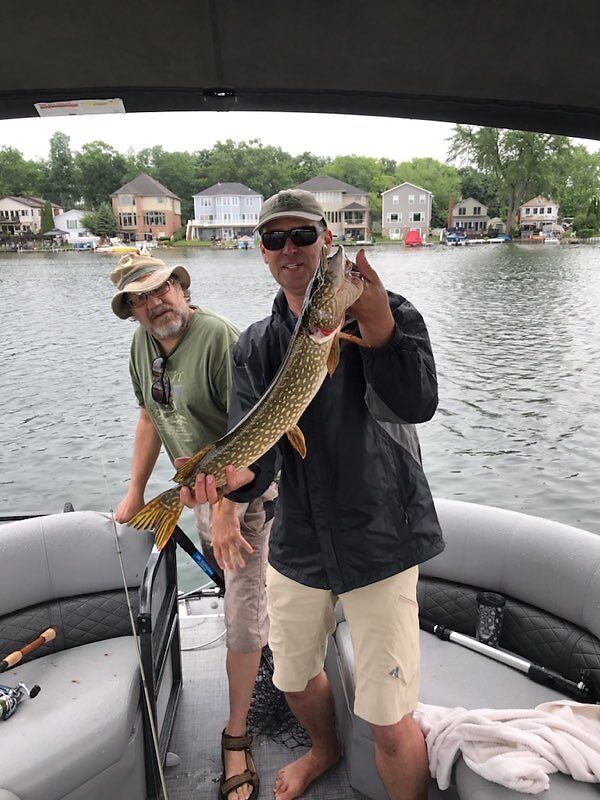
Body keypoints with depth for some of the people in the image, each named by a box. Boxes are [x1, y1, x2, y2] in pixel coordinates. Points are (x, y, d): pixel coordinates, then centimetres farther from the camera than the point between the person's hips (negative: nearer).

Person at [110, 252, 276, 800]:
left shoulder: (220, 338, -25)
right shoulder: (142, 344, 1)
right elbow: (150, 417, 12)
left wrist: (227, 511, -27)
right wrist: (135, 492, 14)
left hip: (247, 490, -7)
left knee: (242, 619, 0)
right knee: (233, 585, 25)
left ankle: (236, 736, 19)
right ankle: (271, 642, 55)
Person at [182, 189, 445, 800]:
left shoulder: (388, 314, -8)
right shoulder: (254, 346, 3)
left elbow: (416, 405, -25)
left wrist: (376, 324, -41)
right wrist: (235, 474, -29)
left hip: (379, 542, -4)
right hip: (296, 544, 5)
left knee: (390, 724, 0)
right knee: (294, 678, 25)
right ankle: (324, 749, 58)